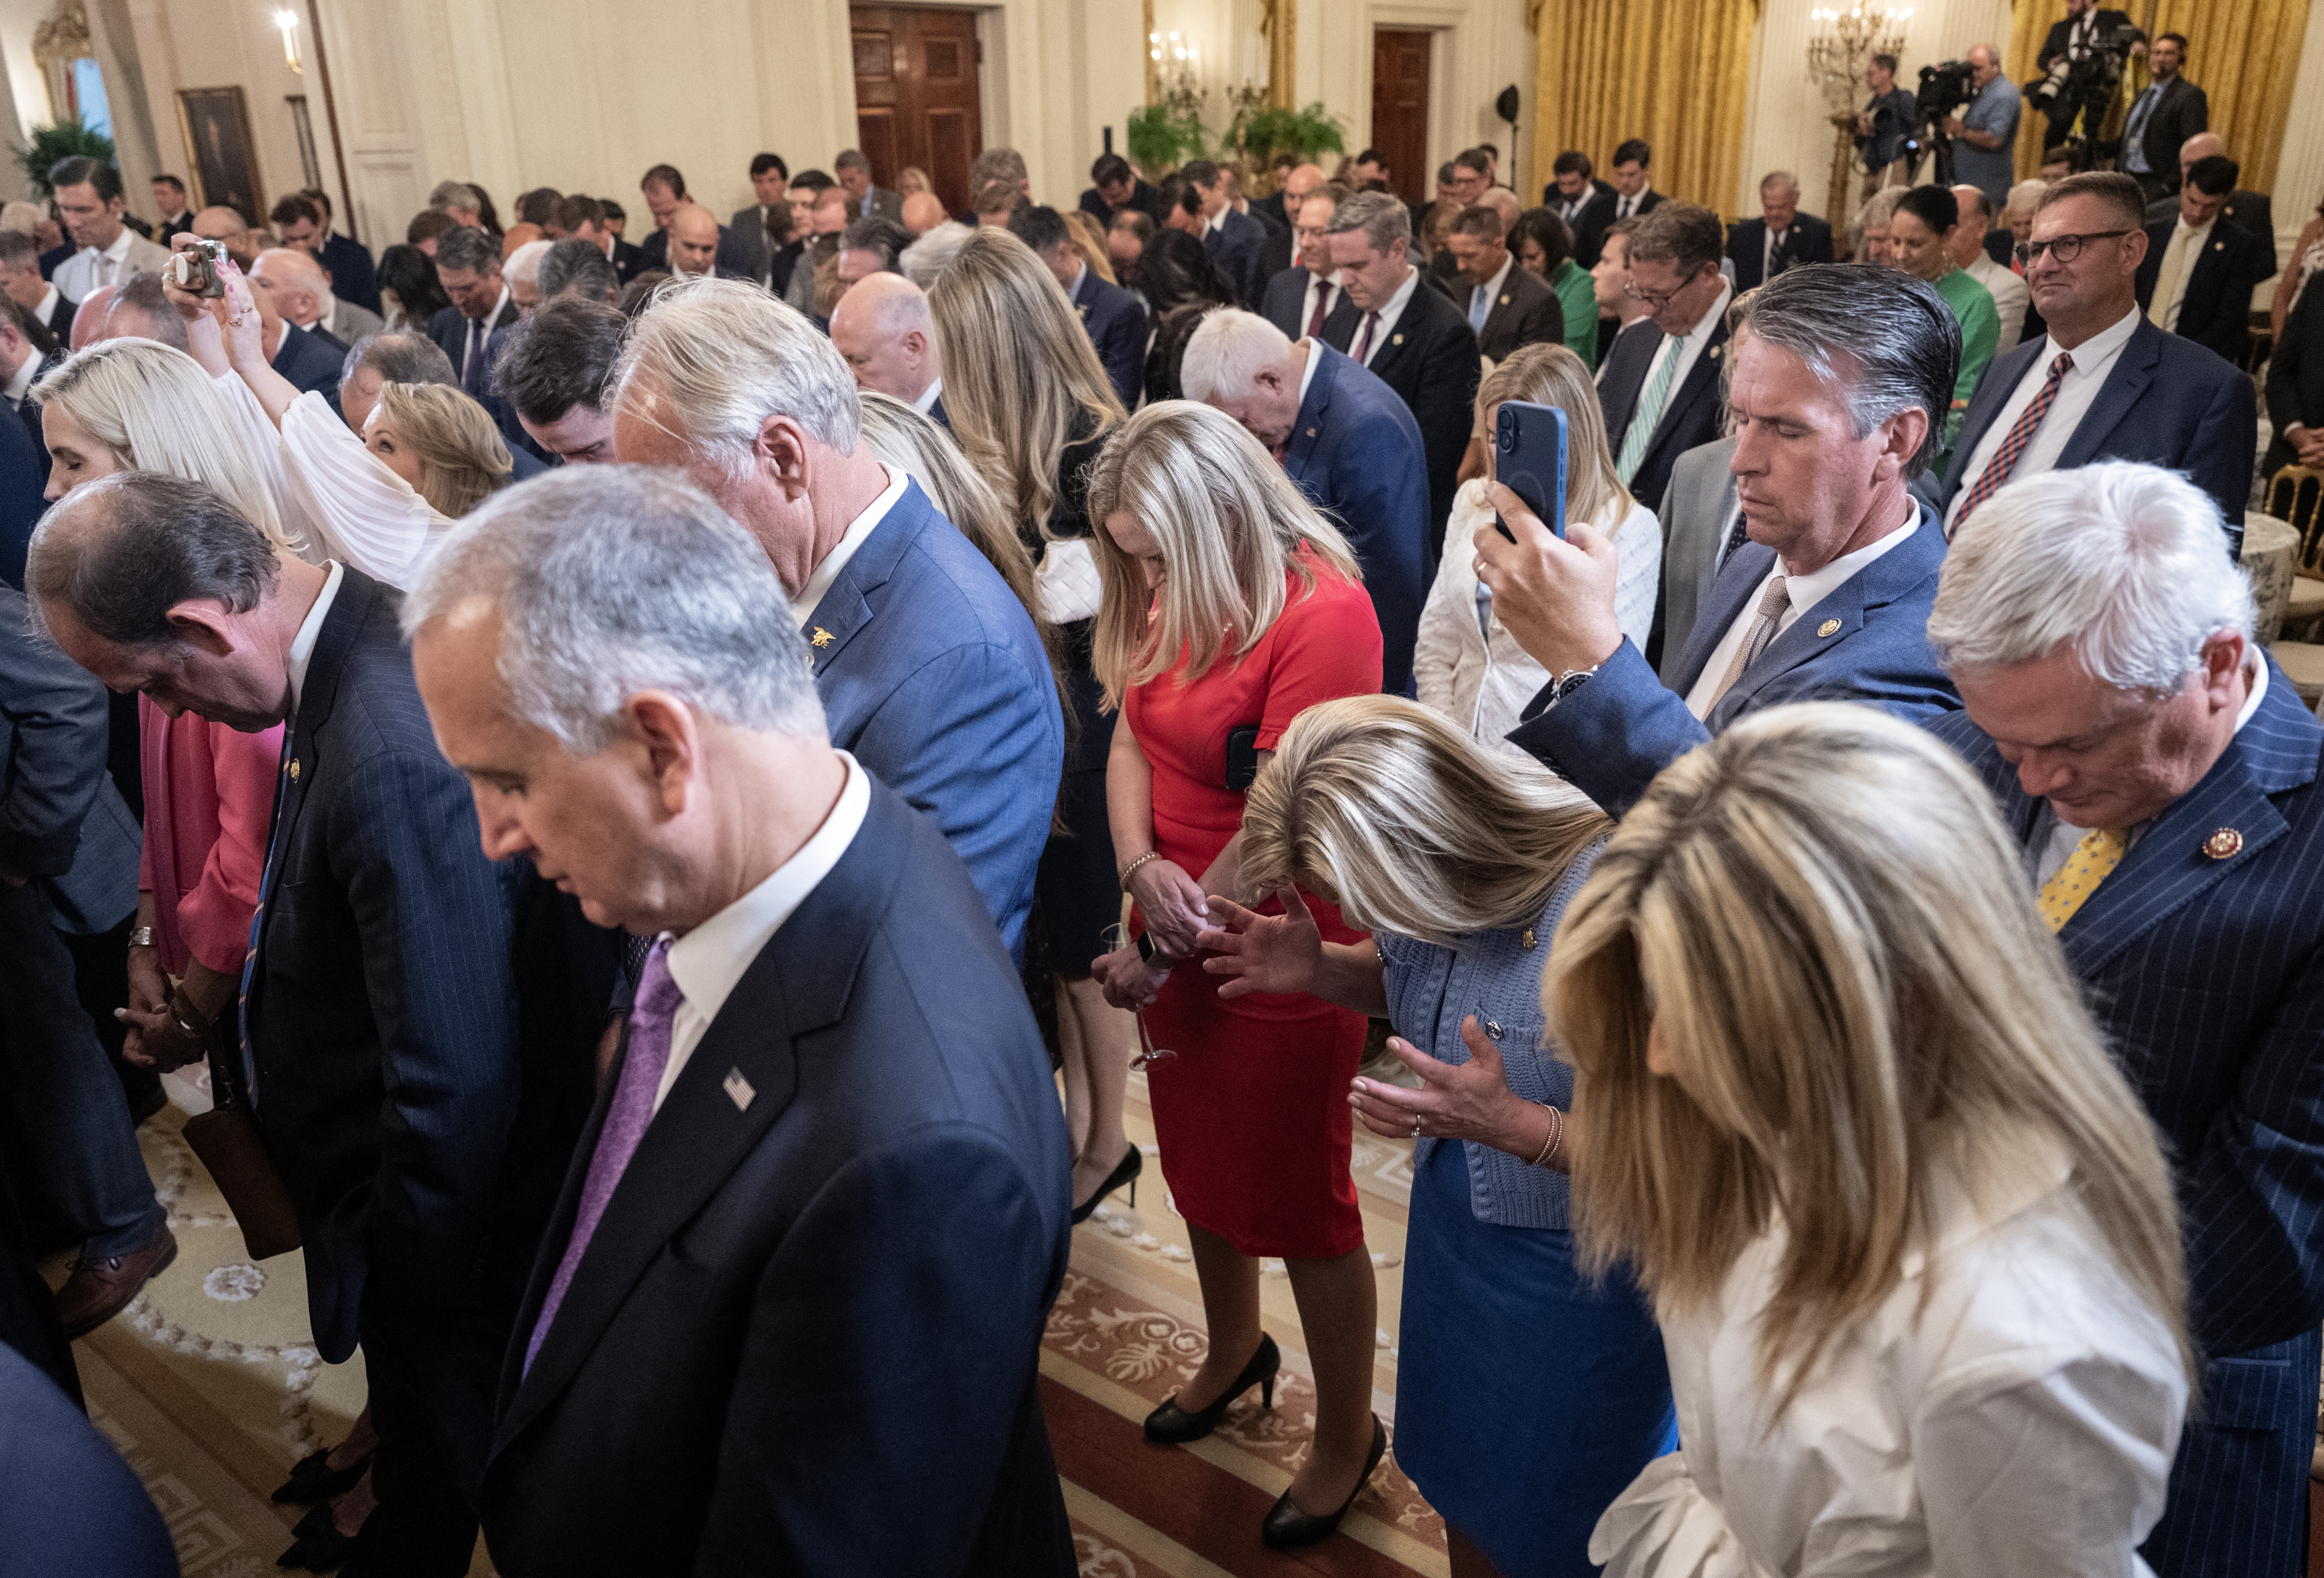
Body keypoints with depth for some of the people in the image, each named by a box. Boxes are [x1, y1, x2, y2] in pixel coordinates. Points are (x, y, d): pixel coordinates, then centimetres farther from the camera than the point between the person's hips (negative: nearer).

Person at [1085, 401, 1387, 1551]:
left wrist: (1162, 955, -16)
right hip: (1177, 937, 8)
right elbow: (1130, 739, 2)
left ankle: (1346, 1435, 32)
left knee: (1301, 1202, 9)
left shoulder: (1322, 611, -22)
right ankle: (1233, 1351, 51)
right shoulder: (1180, 597, 2)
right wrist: (1143, 869, -17)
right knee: (1199, 1165, 24)